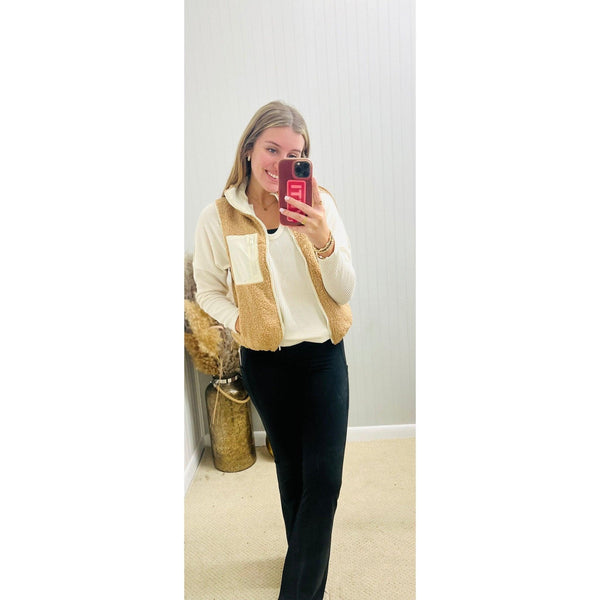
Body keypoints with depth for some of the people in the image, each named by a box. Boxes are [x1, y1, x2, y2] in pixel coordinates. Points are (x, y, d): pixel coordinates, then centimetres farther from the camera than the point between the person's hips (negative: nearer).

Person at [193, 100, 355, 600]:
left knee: (324, 477, 0)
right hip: (264, 362, 0)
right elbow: (209, 290, 5)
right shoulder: (219, 218, -6)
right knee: (290, 464, 19)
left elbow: (344, 290, -7)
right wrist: (239, 320, -12)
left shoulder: (319, 205, -5)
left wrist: (323, 241, -24)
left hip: (323, 356, 0)